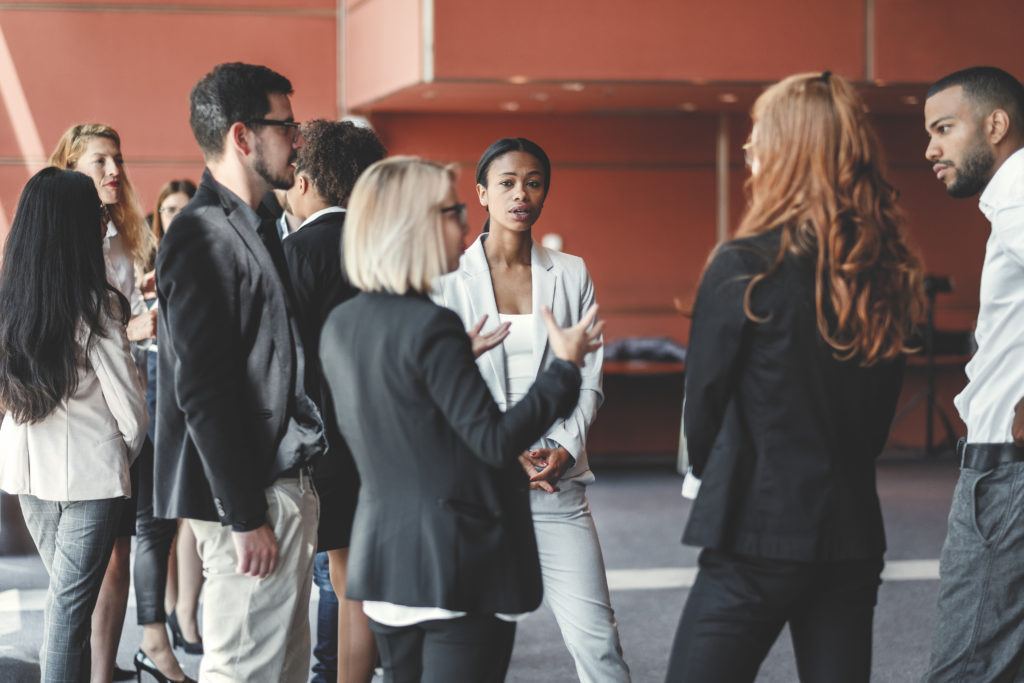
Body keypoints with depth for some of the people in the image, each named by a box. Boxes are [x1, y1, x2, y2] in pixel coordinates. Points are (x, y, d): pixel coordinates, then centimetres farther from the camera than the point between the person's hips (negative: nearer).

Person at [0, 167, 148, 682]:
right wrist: (129, 449, 9)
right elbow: (128, 405, -11)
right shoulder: (95, 306, -15)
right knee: (71, 604, 1)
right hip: (91, 469, -5)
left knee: (66, 592, 19)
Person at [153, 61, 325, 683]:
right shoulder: (204, 237, -16)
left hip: (288, 485, 10)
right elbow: (201, 391, -20)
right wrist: (245, 518, -20)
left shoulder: (253, 229, 16)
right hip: (252, 498, -10)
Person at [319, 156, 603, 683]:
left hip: (381, 556, 8)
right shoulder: (430, 326, -18)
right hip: (459, 566, -8)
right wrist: (566, 368, -9)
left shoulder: (339, 325, 7)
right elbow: (495, 441, -18)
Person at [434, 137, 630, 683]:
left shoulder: (571, 275, 11)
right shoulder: (449, 279, 3)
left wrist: (565, 449, -7)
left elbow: (589, 381, 10)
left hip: (556, 482, 2)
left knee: (595, 636, -6)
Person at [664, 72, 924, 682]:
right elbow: (880, 410, 13)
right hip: (854, 536, 6)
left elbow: (705, 401, -3)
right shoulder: (890, 274, 6)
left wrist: (710, 474, 15)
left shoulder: (744, 267, -12)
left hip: (758, 539, -6)